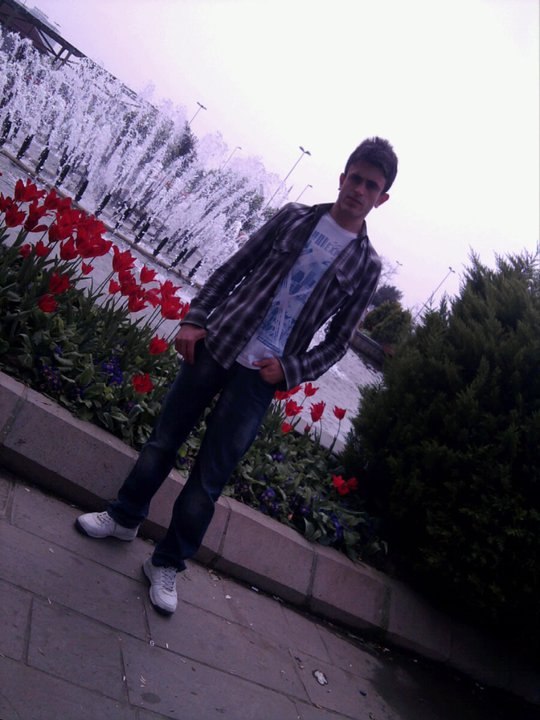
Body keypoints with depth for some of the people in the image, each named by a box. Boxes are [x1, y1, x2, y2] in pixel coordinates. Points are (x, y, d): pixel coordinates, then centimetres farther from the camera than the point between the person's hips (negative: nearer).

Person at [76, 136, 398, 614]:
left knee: (209, 479, 3)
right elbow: (234, 268, 6)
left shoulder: (366, 266, 1)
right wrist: (195, 319, -4)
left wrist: (289, 371, -11)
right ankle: (125, 516, 37)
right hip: (218, 344, 2)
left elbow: (338, 341, 3)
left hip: (262, 376, -2)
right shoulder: (295, 217, 5)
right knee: (164, 440, 13)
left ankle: (167, 563, 24)